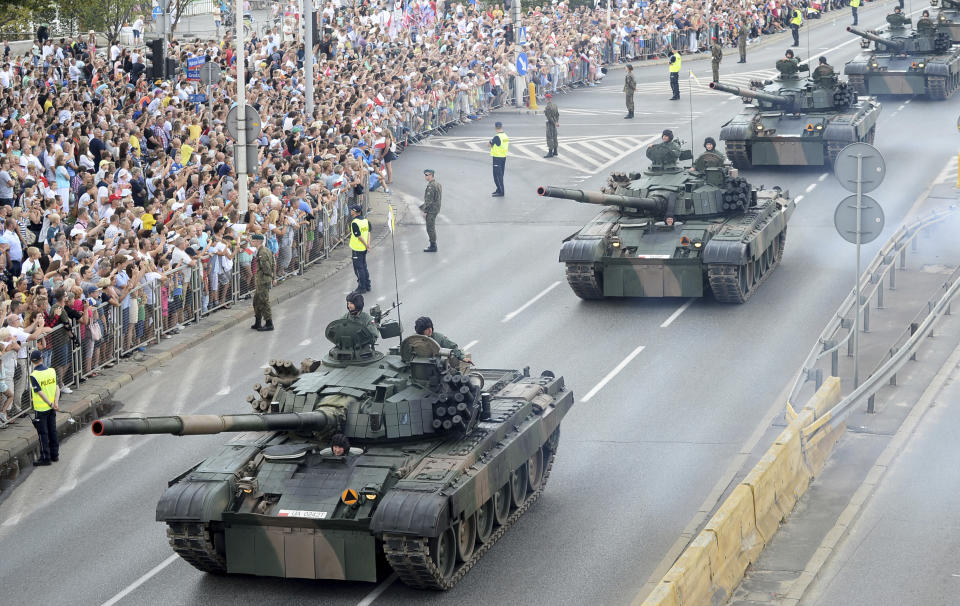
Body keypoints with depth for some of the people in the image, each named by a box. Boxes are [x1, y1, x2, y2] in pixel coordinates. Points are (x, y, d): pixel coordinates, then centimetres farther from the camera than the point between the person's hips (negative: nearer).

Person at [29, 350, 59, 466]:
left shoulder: (34, 376, -17)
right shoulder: (52, 371, -1)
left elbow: (40, 392, -19)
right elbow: (57, 387, -6)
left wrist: (51, 404, -15)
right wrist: (56, 402, -12)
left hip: (41, 408, -5)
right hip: (52, 408, 5)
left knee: (43, 433, 3)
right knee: (53, 431, 15)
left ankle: (45, 458, 7)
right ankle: (55, 455, 24)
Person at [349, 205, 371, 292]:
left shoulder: (354, 223, -19)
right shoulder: (366, 221, 4)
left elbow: (359, 236, -19)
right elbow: (368, 232, 0)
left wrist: (366, 245, -9)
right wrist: (368, 244, -6)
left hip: (357, 249, -8)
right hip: (364, 249, 8)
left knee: (359, 269, 1)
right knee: (364, 267, 18)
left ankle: (362, 288, 5)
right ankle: (367, 286, 24)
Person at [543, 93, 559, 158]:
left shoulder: (547, 107, -21)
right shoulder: (555, 105, 6)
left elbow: (549, 117, -21)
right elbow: (557, 114, 9)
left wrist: (555, 123, -13)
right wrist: (557, 122, 1)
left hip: (550, 123, -9)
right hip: (554, 122, 9)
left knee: (549, 138, -6)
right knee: (554, 137, 15)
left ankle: (550, 153, -8)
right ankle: (555, 151, 23)